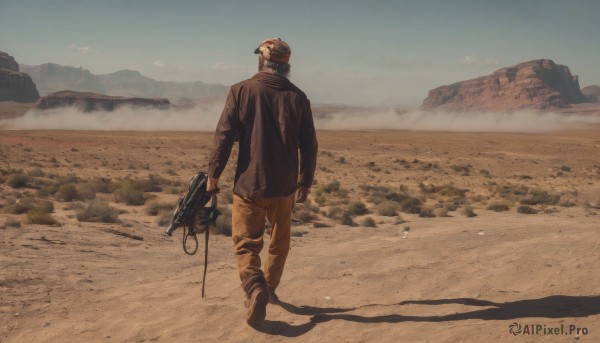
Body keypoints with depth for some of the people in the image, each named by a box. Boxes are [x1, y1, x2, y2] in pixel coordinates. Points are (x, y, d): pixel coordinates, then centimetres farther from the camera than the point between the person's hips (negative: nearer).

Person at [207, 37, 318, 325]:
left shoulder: (242, 90, -6)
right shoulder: (298, 97, 2)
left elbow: (224, 135, -8)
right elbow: (309, 145, 5)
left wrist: (213, 174, 0)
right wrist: (305, 181, 16)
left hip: (249, 184, -3)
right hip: (285, 186, 3)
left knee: (246, 244, 5)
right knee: (279, 242, 22)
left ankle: (255, 288, -17)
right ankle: (269, 288, 34)